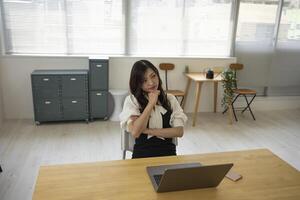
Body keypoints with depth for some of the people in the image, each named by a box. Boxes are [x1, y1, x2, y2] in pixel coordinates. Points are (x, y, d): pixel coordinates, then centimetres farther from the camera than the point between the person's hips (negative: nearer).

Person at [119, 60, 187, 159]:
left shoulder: (170, 99, 7)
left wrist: (148, 131, -8)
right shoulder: (131, 100, 0)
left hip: (168, 152, 2)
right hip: (142, 153, -1)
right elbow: (135, 132, -12)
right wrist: (151, 103, -10)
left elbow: (179, 131, -1)